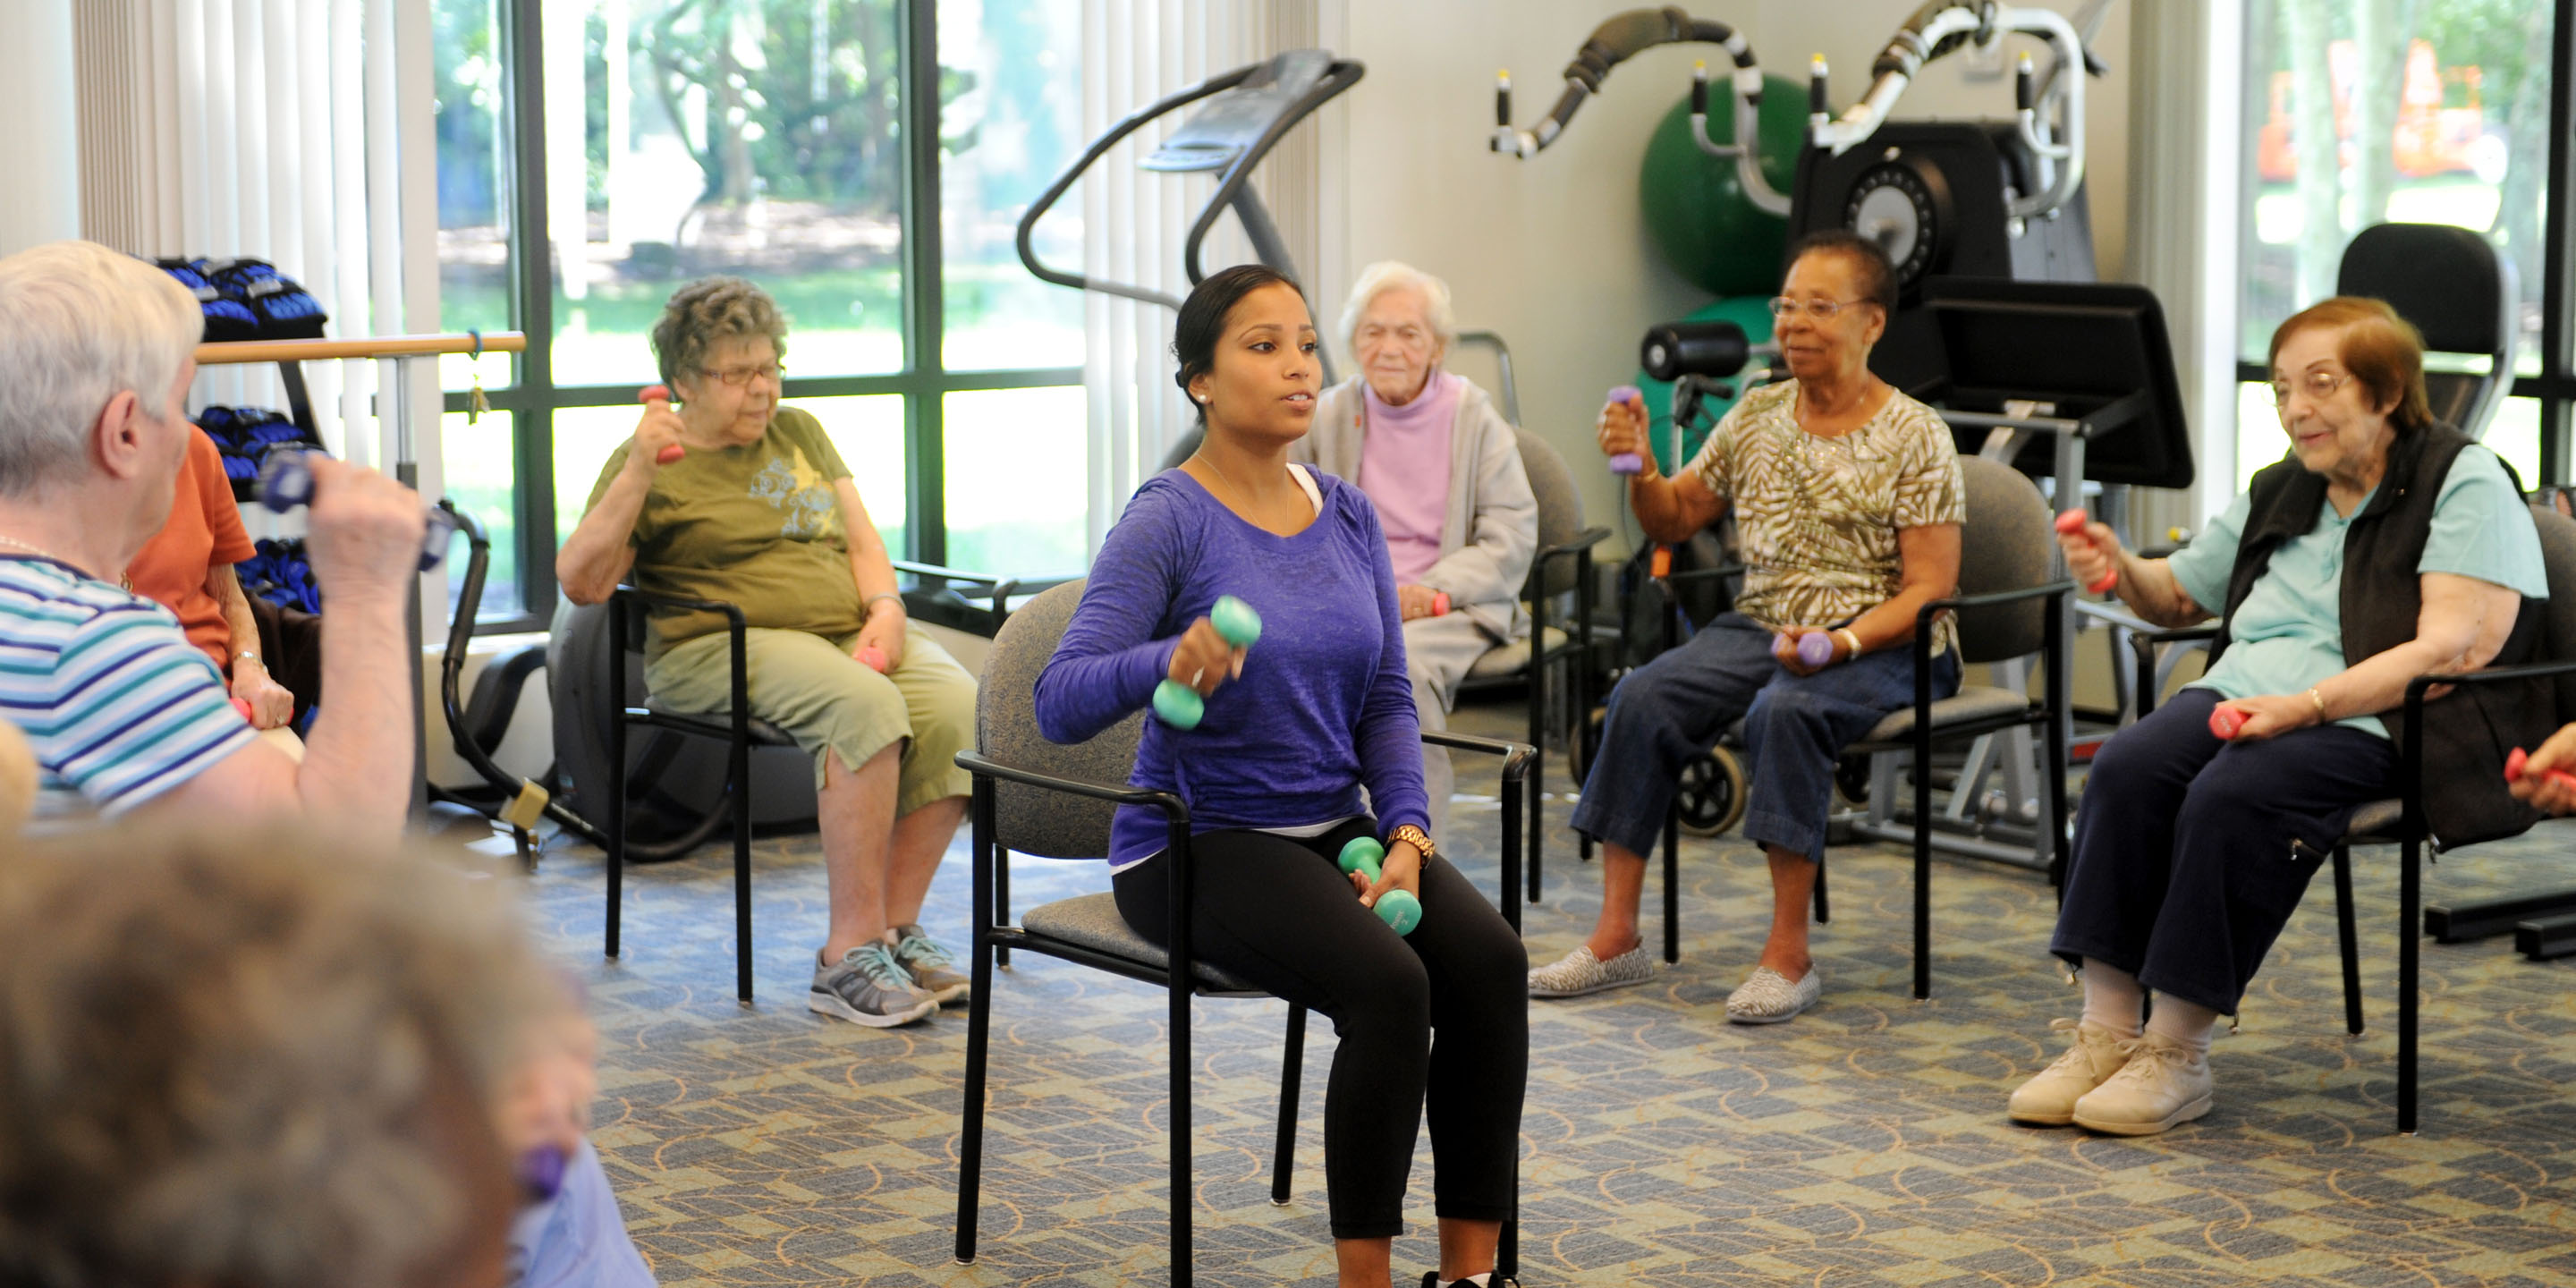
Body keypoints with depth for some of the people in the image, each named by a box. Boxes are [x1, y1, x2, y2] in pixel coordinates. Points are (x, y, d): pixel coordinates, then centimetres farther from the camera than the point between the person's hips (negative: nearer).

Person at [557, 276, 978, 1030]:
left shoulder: (799, 433, 22)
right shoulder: (652, 465, 5)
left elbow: (863, 543, 20)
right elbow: (581, 584, -6)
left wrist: (885, 611, -1)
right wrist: (637, 473, -15)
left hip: (849, 634, 6)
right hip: (724, 648, -5)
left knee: (954, 705, -26)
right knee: (863, 704, -36)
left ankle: (895, 930, -19)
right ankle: (849, 954, -33)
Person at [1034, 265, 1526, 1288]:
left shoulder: (1348, 515, 7)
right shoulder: (1168, 521, -12)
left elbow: (1386, 697, 10)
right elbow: (1060, 704, -20)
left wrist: (1406, 835, -6)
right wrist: (1168, 662, -40)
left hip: (1333, 827, 6)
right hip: (1199, 845, -6)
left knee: (1489, 956, -22)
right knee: (1388, 983, -30)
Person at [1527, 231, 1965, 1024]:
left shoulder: (1914, 436, -4)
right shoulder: (1755, 417, 11)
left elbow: (1929, 587, -10)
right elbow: (1675, 521, 19)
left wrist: (1841, 641, -25)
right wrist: (1641, 469, -3)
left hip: (1881, 648, -5)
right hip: (1760, 626, 5)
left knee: (1786, 711, -36)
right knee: (1644, 697, -21)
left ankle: (1788, 955, -29)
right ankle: (1616, 938, -18)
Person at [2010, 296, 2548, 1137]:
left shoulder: (2465, 484, -2)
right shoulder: (2278, 493, 21)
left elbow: (2457, 647, -16)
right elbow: (2180, 594, 35)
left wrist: (2307, 704, -25)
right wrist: (2121, 571, 10)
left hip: (2384, 722, -6)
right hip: (2244, 696, 7)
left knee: (2234, 794, -34)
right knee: (2127, 767, -24)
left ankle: (2179, 1051, -24)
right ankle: (2106, 1031, -24)